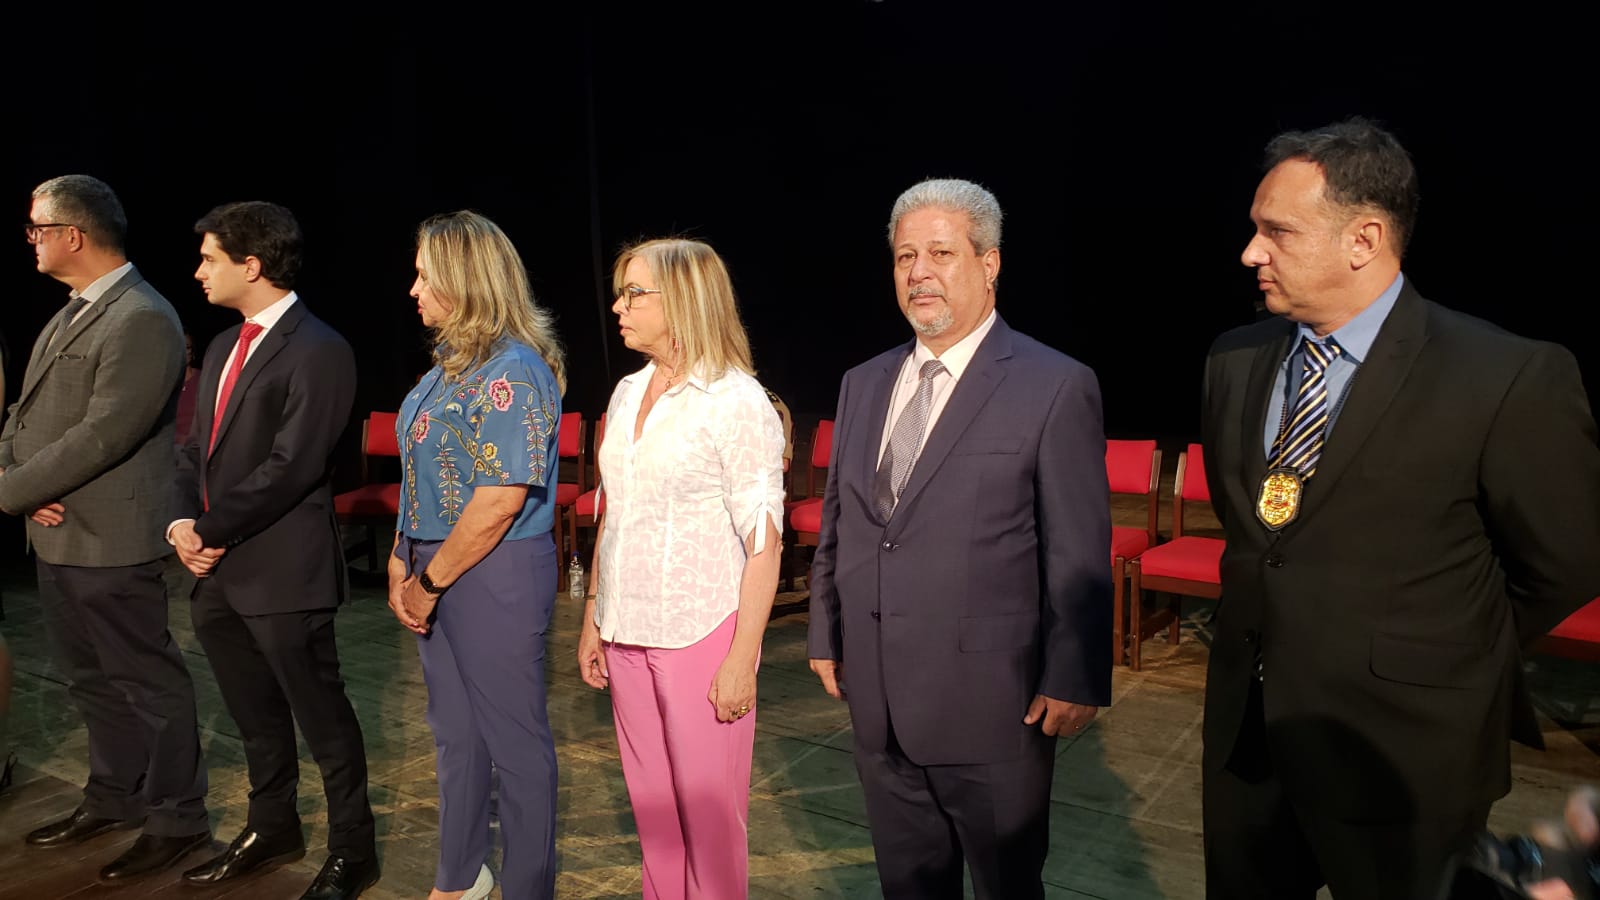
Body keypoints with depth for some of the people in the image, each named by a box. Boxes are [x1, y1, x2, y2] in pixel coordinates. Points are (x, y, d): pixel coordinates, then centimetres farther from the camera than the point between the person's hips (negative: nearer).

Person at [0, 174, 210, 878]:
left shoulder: (142, 320, -18)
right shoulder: (73, 314, 13)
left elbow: (103, 434, -23)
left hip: (108, 542, -9)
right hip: (56, 535, 9)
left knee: (147, 683, 4)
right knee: (93, 681, 21)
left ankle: (177, 821, 18)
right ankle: (114, 799, 38)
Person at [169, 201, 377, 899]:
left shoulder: (317, 351, -14)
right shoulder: (224, 347, 15)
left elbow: (291, 465, -20)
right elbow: (197, 447, 14)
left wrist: (212, 530, -13)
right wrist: (185, 521, -3)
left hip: (283, 573, -8)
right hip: (217, 570, 8)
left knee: (321, 717, 4)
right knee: (255, 715, 21)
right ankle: (272, 828, 39)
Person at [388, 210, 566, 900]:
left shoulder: (512, 374, -19)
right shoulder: (452, 365, 9)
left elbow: (499, 503, -22)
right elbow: (423, 475, 12)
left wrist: (428, 582, -13)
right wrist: (403, 564, 3)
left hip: (495, 575, -9)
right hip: (438, 570, 9)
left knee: (514, 741, 6)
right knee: (455, 731, 20)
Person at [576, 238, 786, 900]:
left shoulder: (738, 402, -11)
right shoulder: (627, 393, 8)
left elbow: (763, 543, -12)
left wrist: (743, 658, -15)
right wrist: (593, 619, 12)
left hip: (702, 634, -6)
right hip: (628, 634, 6)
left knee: (708, 808, 6)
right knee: (651, 802, 15)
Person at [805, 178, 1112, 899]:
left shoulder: (1056, 387, -10)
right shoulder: (862, 384, 8)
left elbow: (1080, 555, -11)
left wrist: (1072, 680, -11)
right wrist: (826, 636, 12)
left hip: (990, 707, -5)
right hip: (879, 703, 5)